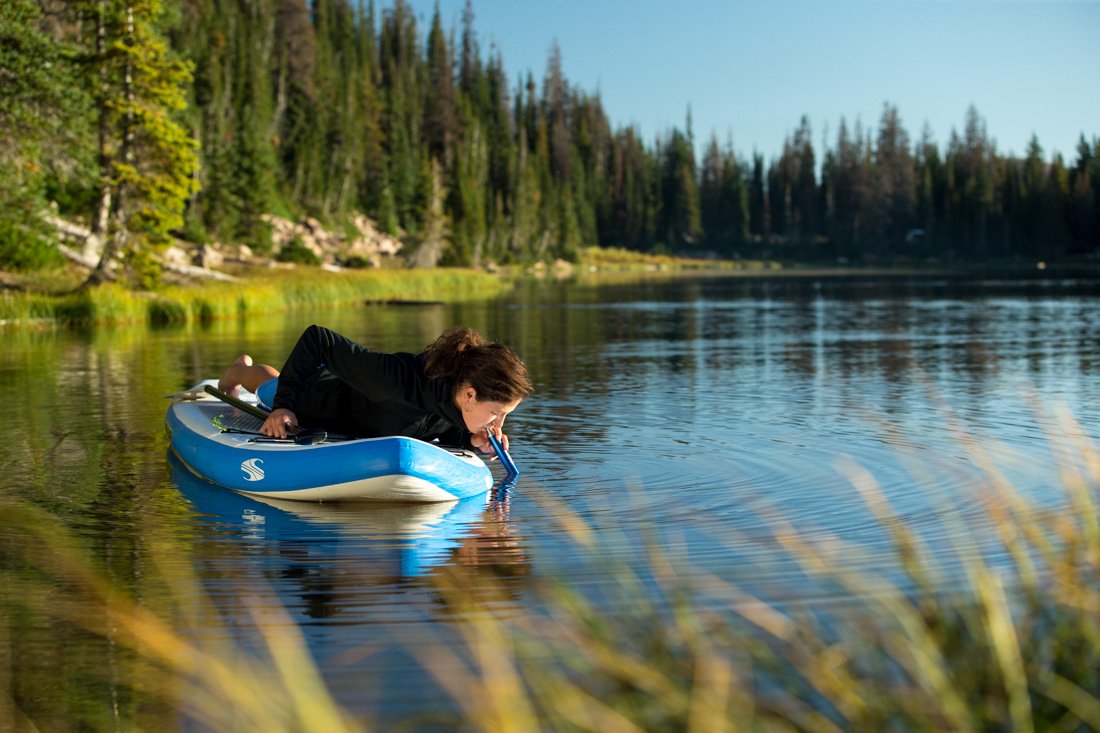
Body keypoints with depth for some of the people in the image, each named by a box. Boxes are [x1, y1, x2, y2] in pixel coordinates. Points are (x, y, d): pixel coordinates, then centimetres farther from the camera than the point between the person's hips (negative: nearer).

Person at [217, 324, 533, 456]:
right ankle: (242, 371, 64)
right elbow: (316, 338, -39)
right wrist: (283, 405, -37)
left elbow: (440, 428, -8)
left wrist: (470, 439, -28)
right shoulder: (400, 378, -49)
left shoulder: (459, 384, -31)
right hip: (316, 400, -5)